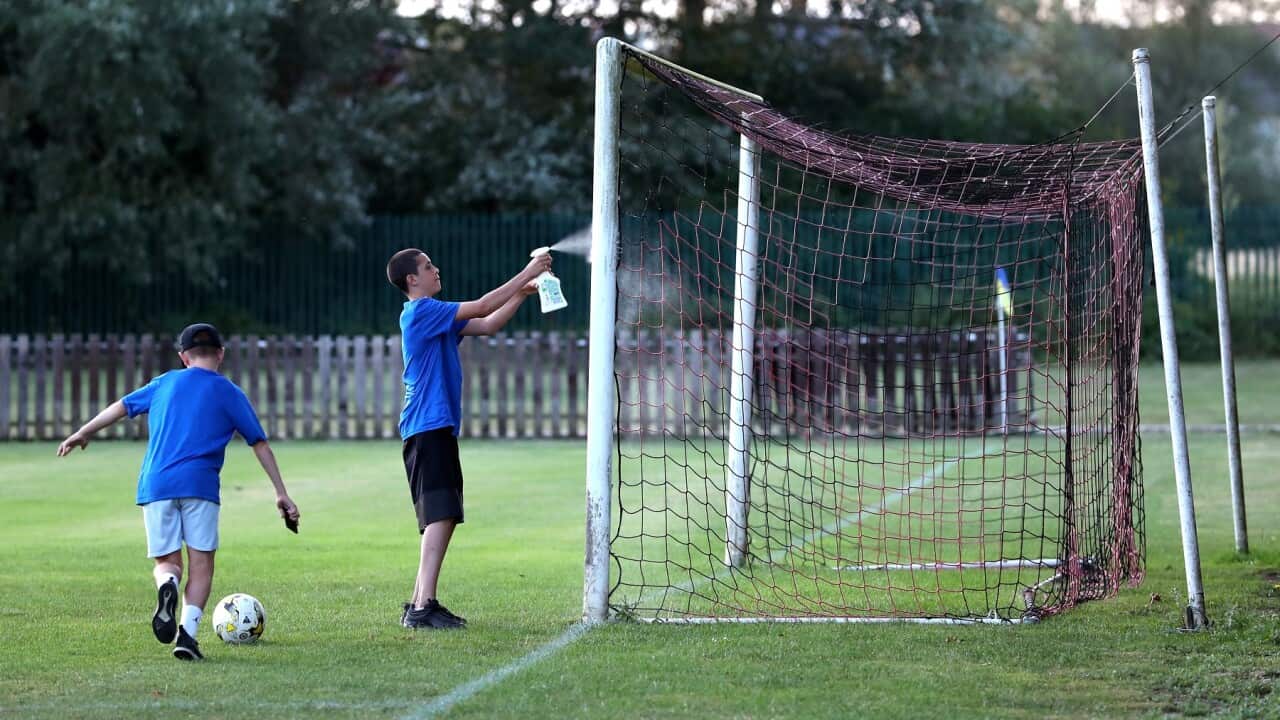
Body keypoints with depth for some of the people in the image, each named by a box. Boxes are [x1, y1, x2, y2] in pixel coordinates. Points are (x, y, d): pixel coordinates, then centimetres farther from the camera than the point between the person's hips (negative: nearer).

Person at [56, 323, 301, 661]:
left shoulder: (165, 383, 17)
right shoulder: (230, 394, 11)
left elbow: (121, 406, 23)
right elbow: (260, 445, 11)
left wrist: (83, 433, 35)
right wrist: (281, 494, 16)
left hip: (155, 484, 2)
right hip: (199, 483, -2)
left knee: (166, 563, 10)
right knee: (201, 565, 3)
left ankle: (168, 585, -25)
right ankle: (187, 633, -17)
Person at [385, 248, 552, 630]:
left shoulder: (436, 317, 19)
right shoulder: (420, 312, -10)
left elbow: (486, 325, 22)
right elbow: (482, 307, -13)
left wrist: (521, 294, 13)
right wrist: (527, 274, -8)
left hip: (438, 429, 10)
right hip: (427, 429, -10)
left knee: (442, 519, 12)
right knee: (440, 516, -17)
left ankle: (419, 604, 15)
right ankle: (424, 606, -21)